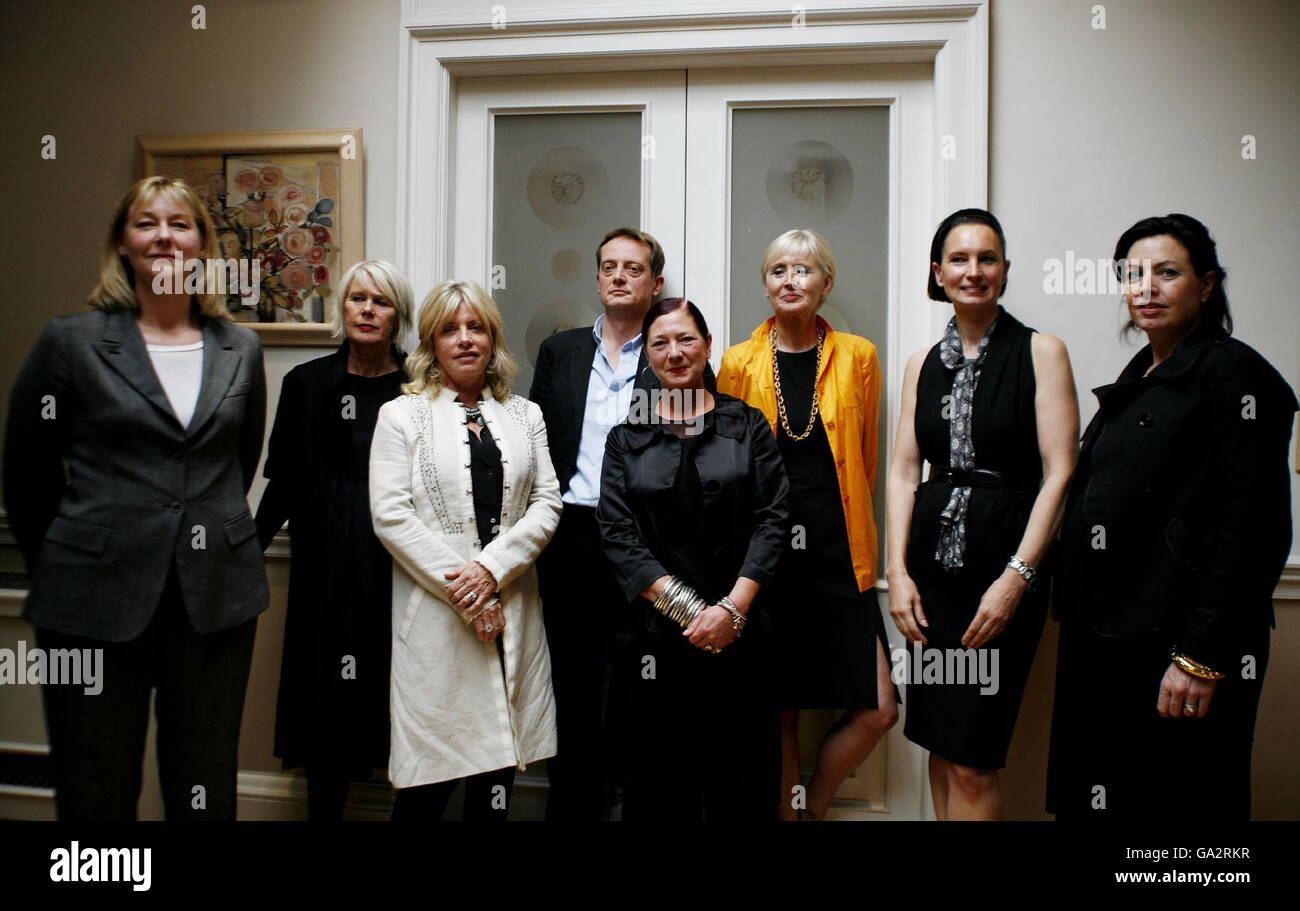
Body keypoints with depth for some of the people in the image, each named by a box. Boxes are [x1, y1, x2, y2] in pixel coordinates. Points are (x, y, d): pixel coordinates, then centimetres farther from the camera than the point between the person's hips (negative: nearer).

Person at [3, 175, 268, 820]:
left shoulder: (241, 350, 8)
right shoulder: (72, 341, -1)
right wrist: (59, 566, 11)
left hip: (217, 599, 2)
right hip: (97, 601, -2)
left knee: (206, 793, 12)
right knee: (98, 794, 9)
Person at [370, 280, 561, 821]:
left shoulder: (525, 416, 14)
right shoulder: (402, 415, 4)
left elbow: (547, 502, 5)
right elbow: (390, 515, -5)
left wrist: (492, 567, -10)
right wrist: (458, 586, -11)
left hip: (510, 609, 3)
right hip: (438, 613, -3)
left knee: (496, 781, 9)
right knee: (430, 782, 0)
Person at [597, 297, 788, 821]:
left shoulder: (748, 425, 7)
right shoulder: (627, 438, 9)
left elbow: (772, 521, -1)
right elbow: (618, 536, -1)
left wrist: (731, 608, -12)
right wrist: (687, 609, -10)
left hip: (738, 634, 0)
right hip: (655, 637, 1)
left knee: (739, 785, 5)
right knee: (659, 787, 7)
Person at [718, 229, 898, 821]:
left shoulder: (857, 356, 4)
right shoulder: (739, 363, 3)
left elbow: (864, 460, 12)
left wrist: (837, 523, 12)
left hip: (837, 553, 1)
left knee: (876, 710, -1)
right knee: (779, 710, 6)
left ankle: (811, 804, 23)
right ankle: (786, 808, 28)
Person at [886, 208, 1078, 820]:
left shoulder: (1040, 352, -2)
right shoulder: (923, 365, 12)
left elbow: (1059, 473, -8)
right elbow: (904, 470, 8)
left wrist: (1017, 575, -15)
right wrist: (897, 572, -1)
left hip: (1004, 562, -4)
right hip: (931, 558, 5)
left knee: (971, 758, -4)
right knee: (940, 745, 12)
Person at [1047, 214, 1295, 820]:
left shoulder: (1233, 373, -8)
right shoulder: (1137, 379, 16)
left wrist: (1202, 656, -19)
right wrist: (1082, 624, 14)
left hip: (1176, 641, -8)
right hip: (1105, 635, 8)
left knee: (1172, 798, 3)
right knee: (1091, 797, 13)